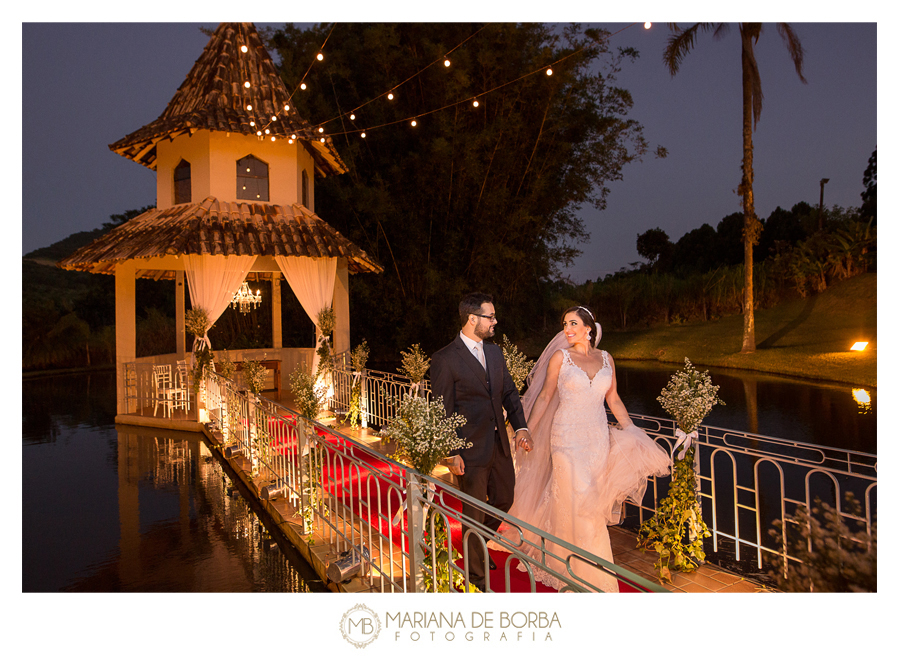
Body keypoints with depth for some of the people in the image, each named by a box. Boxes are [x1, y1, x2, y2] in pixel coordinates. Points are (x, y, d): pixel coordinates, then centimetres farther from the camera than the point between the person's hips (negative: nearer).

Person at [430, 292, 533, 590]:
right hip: (471, 450, -7)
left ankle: (478, 543, 49)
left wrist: (520, 426, -1)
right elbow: (442, 410, -14)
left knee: (504, 499, 20)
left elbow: (509, 392, 11)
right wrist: (451, 453, -16)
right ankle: (477, 575, 34)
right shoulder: (445, 359, -16)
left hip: (499, 444, 7)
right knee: (474, 513, 10)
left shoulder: (495, 352, 7)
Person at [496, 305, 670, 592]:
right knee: (577, 504, 0)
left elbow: (613, 399, 12)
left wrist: (633, 432, 7)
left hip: (599, 438, 4)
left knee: (593, 502, 11)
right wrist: (527, 432, -2)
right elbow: (545, 397, -1)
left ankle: (562, 559, 35)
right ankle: (592, 576, 21)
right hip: (568, 437, -4)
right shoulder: (560, 357, -4)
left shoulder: (606, 358, 5)